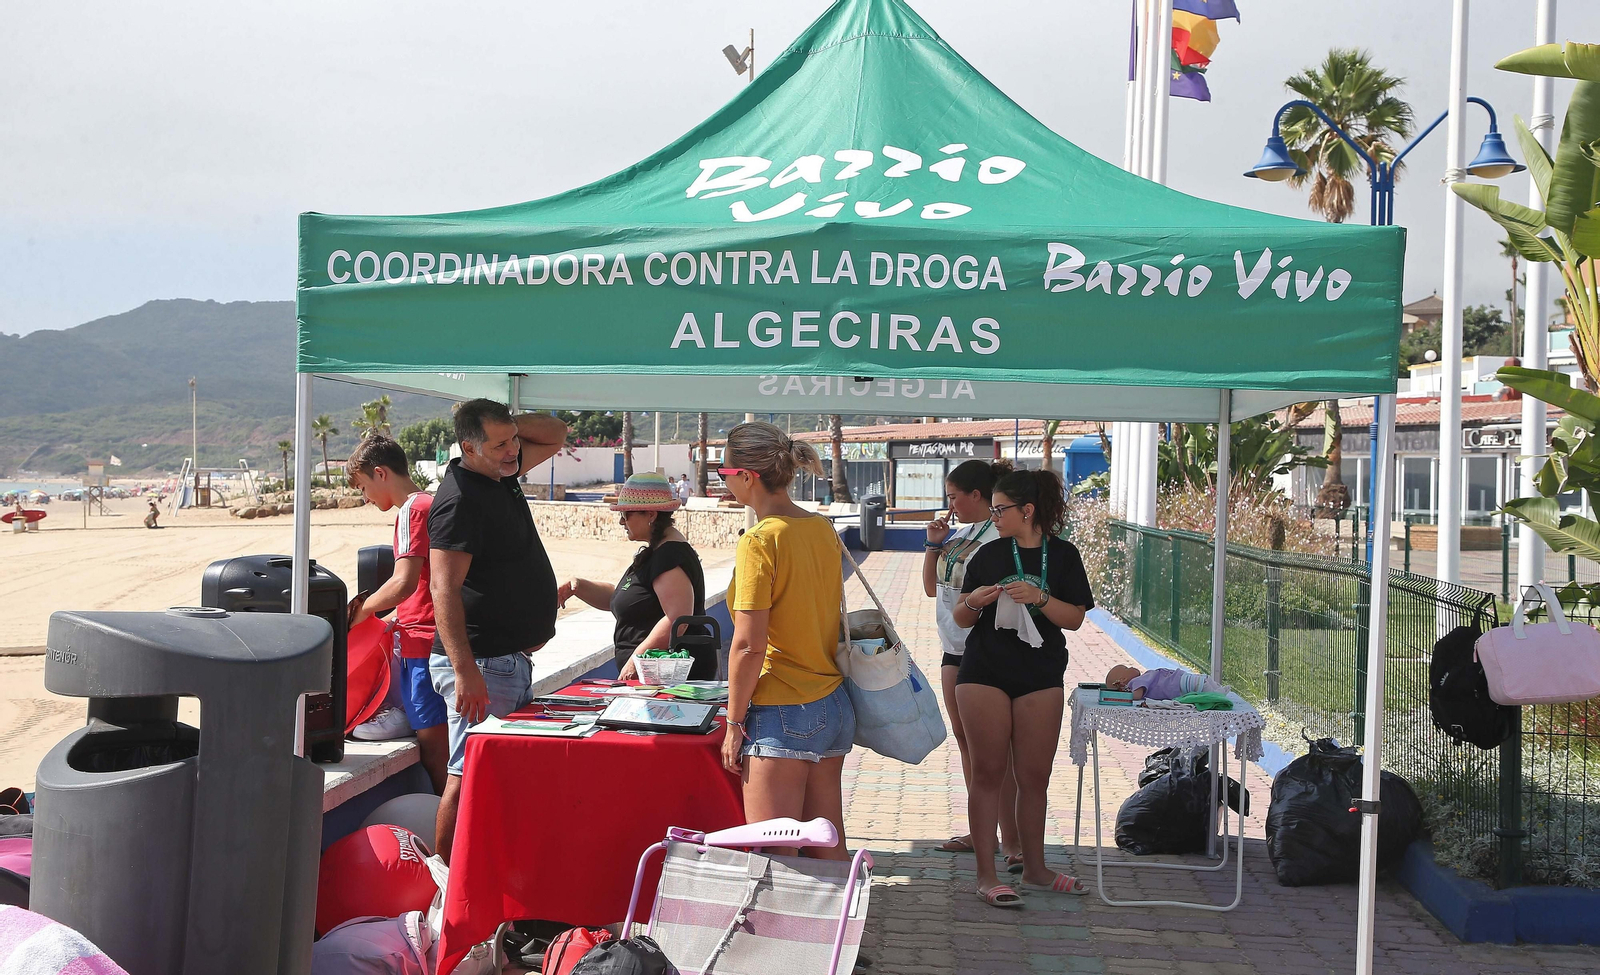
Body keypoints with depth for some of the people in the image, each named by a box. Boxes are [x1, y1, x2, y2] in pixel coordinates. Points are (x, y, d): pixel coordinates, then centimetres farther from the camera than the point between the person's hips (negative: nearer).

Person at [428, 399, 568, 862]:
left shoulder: (502, 473, 11)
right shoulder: (459, 498, -18)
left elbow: (555, 434, 26)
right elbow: (444, 589, -24)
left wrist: (508, 424, 4)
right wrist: (465, 672, -30)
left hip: (512, 660, 10)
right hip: (482, 665, -10)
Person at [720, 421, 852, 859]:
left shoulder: (759, 541, -15)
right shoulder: (823, 528, 8)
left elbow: (749, 646, -17)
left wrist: (734, 723, -9)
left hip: (782, 716, -8)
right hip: (834, 707, 8)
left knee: (775, 857, -3)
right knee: (829, 851, 13)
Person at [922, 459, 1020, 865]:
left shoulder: (998, 537, -14)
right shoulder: (957, 534, 12)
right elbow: (932, 588, 18)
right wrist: (933, 544, 8)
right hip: (954, 649, 9)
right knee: (965, 740, 14)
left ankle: (1011, 839, -3)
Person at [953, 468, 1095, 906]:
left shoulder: (1062, 555, 4)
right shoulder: (988, 555, 6)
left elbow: (1075, 618, -2)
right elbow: (960, 618, 9)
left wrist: (1039, 598, -17)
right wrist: (974, 602, -12)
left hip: (1040, 677, 0)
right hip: (984, 674, 0)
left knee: (1035, 776, 7)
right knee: (987, 772, 0)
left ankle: (1034, 868, 22)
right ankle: (986, 874, 5)